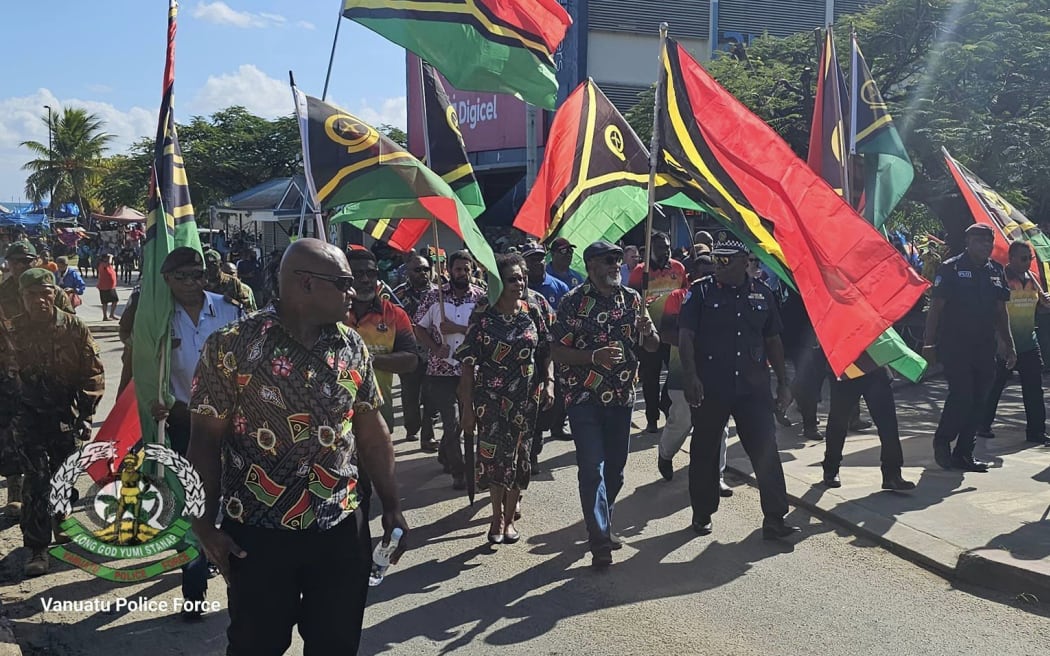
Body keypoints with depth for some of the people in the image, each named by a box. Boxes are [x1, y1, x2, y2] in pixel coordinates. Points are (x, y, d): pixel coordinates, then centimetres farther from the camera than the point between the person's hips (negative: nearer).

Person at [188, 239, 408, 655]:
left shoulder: (353, 347, 2)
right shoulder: (232, 346, -10)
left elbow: (371, 432, 9)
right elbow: (205, 439, -6)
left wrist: (391, 507, 8)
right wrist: (205, 524, -7)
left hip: (342, 529, 4)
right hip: (258, 534, -3)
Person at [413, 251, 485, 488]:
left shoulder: (481, 297, -1)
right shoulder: (435, 297, 0)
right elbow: (419, 327, 5)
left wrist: (458, 329, -18)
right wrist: (436, 348, -10)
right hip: (441, 369, -2)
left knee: (463, 419, 17)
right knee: (452, 421, -5)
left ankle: (444, 454, 42)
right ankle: (459, 472, 5)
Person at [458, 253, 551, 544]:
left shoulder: (532, 312, 0)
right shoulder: (483, 316, -8)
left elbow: (544, 352, 10)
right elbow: (468, 364, -8)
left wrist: (547, 384, 3)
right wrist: (467, 407, -10)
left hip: (525, 398, 3)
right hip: (490, 397, -2)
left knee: (518, 454, 8)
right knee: (493, 454, -1)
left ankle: (509, 517, 23)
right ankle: (497, 514, 20)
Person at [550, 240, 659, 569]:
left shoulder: (632, 298, 7)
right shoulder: (574, 301, -7)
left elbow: (652, 345, 10)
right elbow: (557, 351, -8)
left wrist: (648, 331, -13)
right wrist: (594, 356, -22)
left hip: (622, 396, 5)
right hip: (585, 397, -5)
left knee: (615, 467, 14)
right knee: (592, 469, -7)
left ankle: (603, 523, 34)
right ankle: (600, 541, 0)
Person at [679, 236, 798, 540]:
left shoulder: (762, 294, 8)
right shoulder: (701, 291, -2)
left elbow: (773, 340, 15)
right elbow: (685, 335, -8)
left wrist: (783, 382, 13)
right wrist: (692, 376, -19)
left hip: (753, 388, 2)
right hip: (710, 389, -2)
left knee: (766, 452, -1)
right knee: (704, 452, 8)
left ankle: (774, 518, 7)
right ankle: (702, 515, 24)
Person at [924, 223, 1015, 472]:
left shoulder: (996, 271, 12)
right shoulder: (951, 268, -6)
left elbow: (1001, 312, 17)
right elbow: (935, 307, -8)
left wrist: (1009, 344, 12)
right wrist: (929, 344, -13)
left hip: (984, 347, 6)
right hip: (954, 346, -6)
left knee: (978, 401, 6)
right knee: (961, 395, -12)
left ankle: (964, 453, 16)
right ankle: (942, 441, 11)